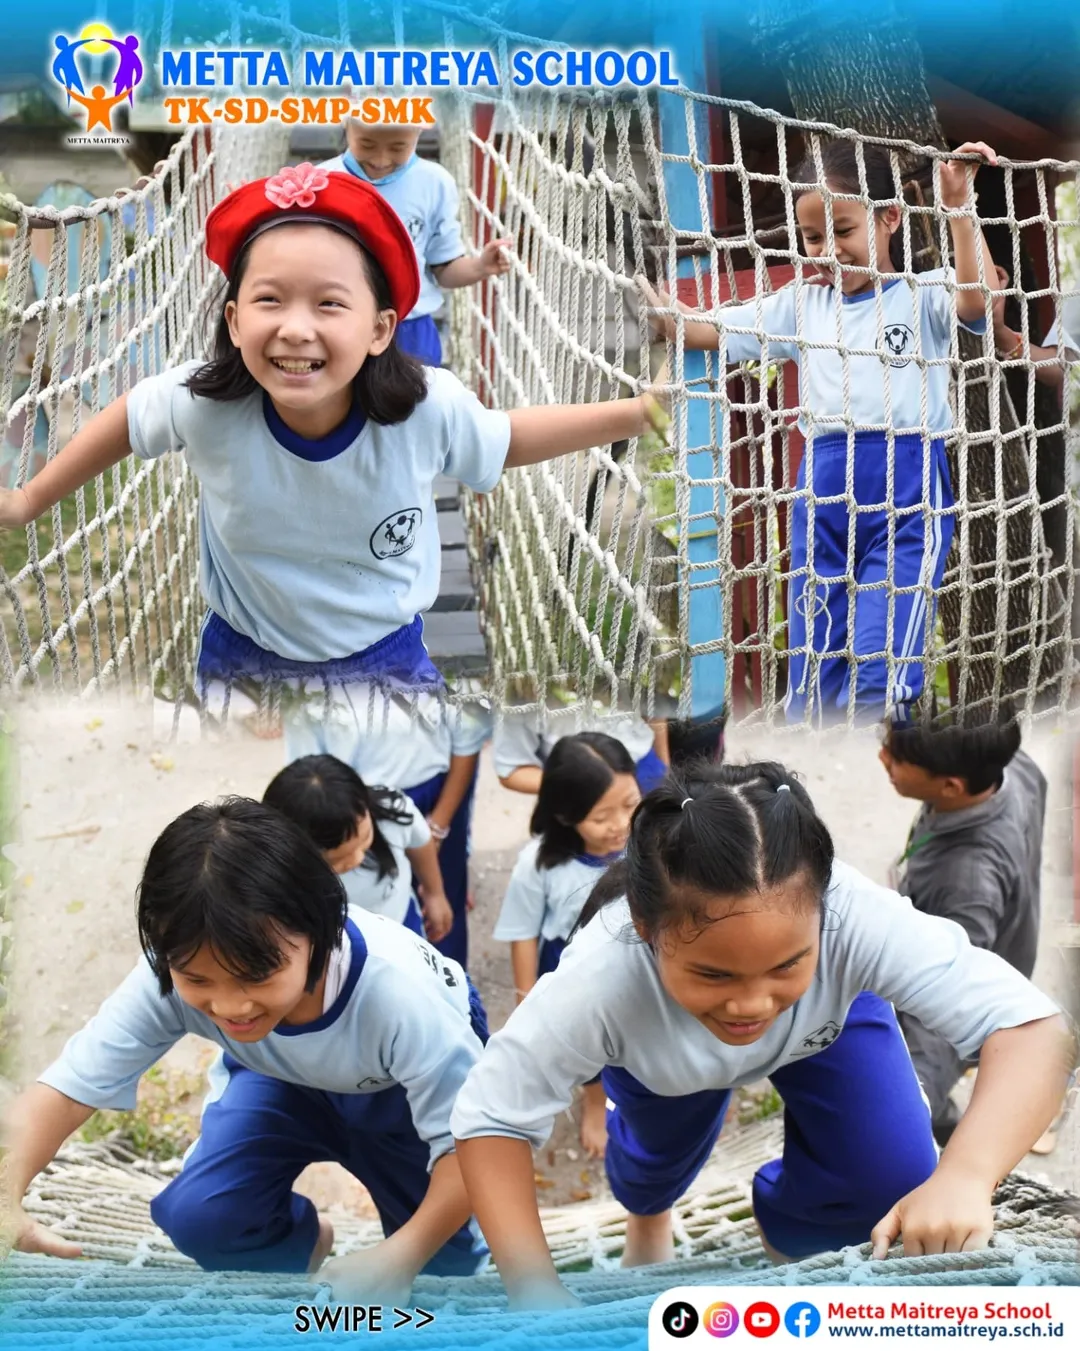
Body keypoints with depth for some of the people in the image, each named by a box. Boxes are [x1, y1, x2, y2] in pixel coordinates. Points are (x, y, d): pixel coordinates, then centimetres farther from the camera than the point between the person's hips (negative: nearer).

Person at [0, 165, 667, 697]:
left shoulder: (429, 408, -27)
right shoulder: (203, 403, -27)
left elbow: (505, 439, -4)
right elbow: (127, 418, -4)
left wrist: (635, 412, -9)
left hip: (388, 662, 0)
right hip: (243, 663, 0)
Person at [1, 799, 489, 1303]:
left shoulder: (399, 991, -43)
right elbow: (69, 1083, -35)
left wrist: (400, 1257, -51)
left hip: (408, 1088, -2)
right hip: (287, 1078, 2)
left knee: (445, 1266, -10)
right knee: (196, 1216, -17)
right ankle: (306, 1242, 14)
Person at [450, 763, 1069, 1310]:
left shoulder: (858, 918, -46)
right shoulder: (599, 981, -44)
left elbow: (1032, 1026, -47)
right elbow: (491, 1121, -31)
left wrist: (965, 1175, -63)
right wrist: (538, 1294, -40)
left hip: (829, 1018, 0)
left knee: (888, 1185, -13)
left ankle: (788, 1235, 24)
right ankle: (647, 1216, 43)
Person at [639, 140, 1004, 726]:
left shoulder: (924, 295, 5)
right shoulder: (802, 303, 16)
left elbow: (979, 300, -17)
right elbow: (704, 330, 15)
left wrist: (958, 208, -18)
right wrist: (642, 289, 2)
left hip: (908, 488, -4)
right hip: (823, 491, 4)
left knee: (878, 677, -14)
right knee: (811, 681, 7)